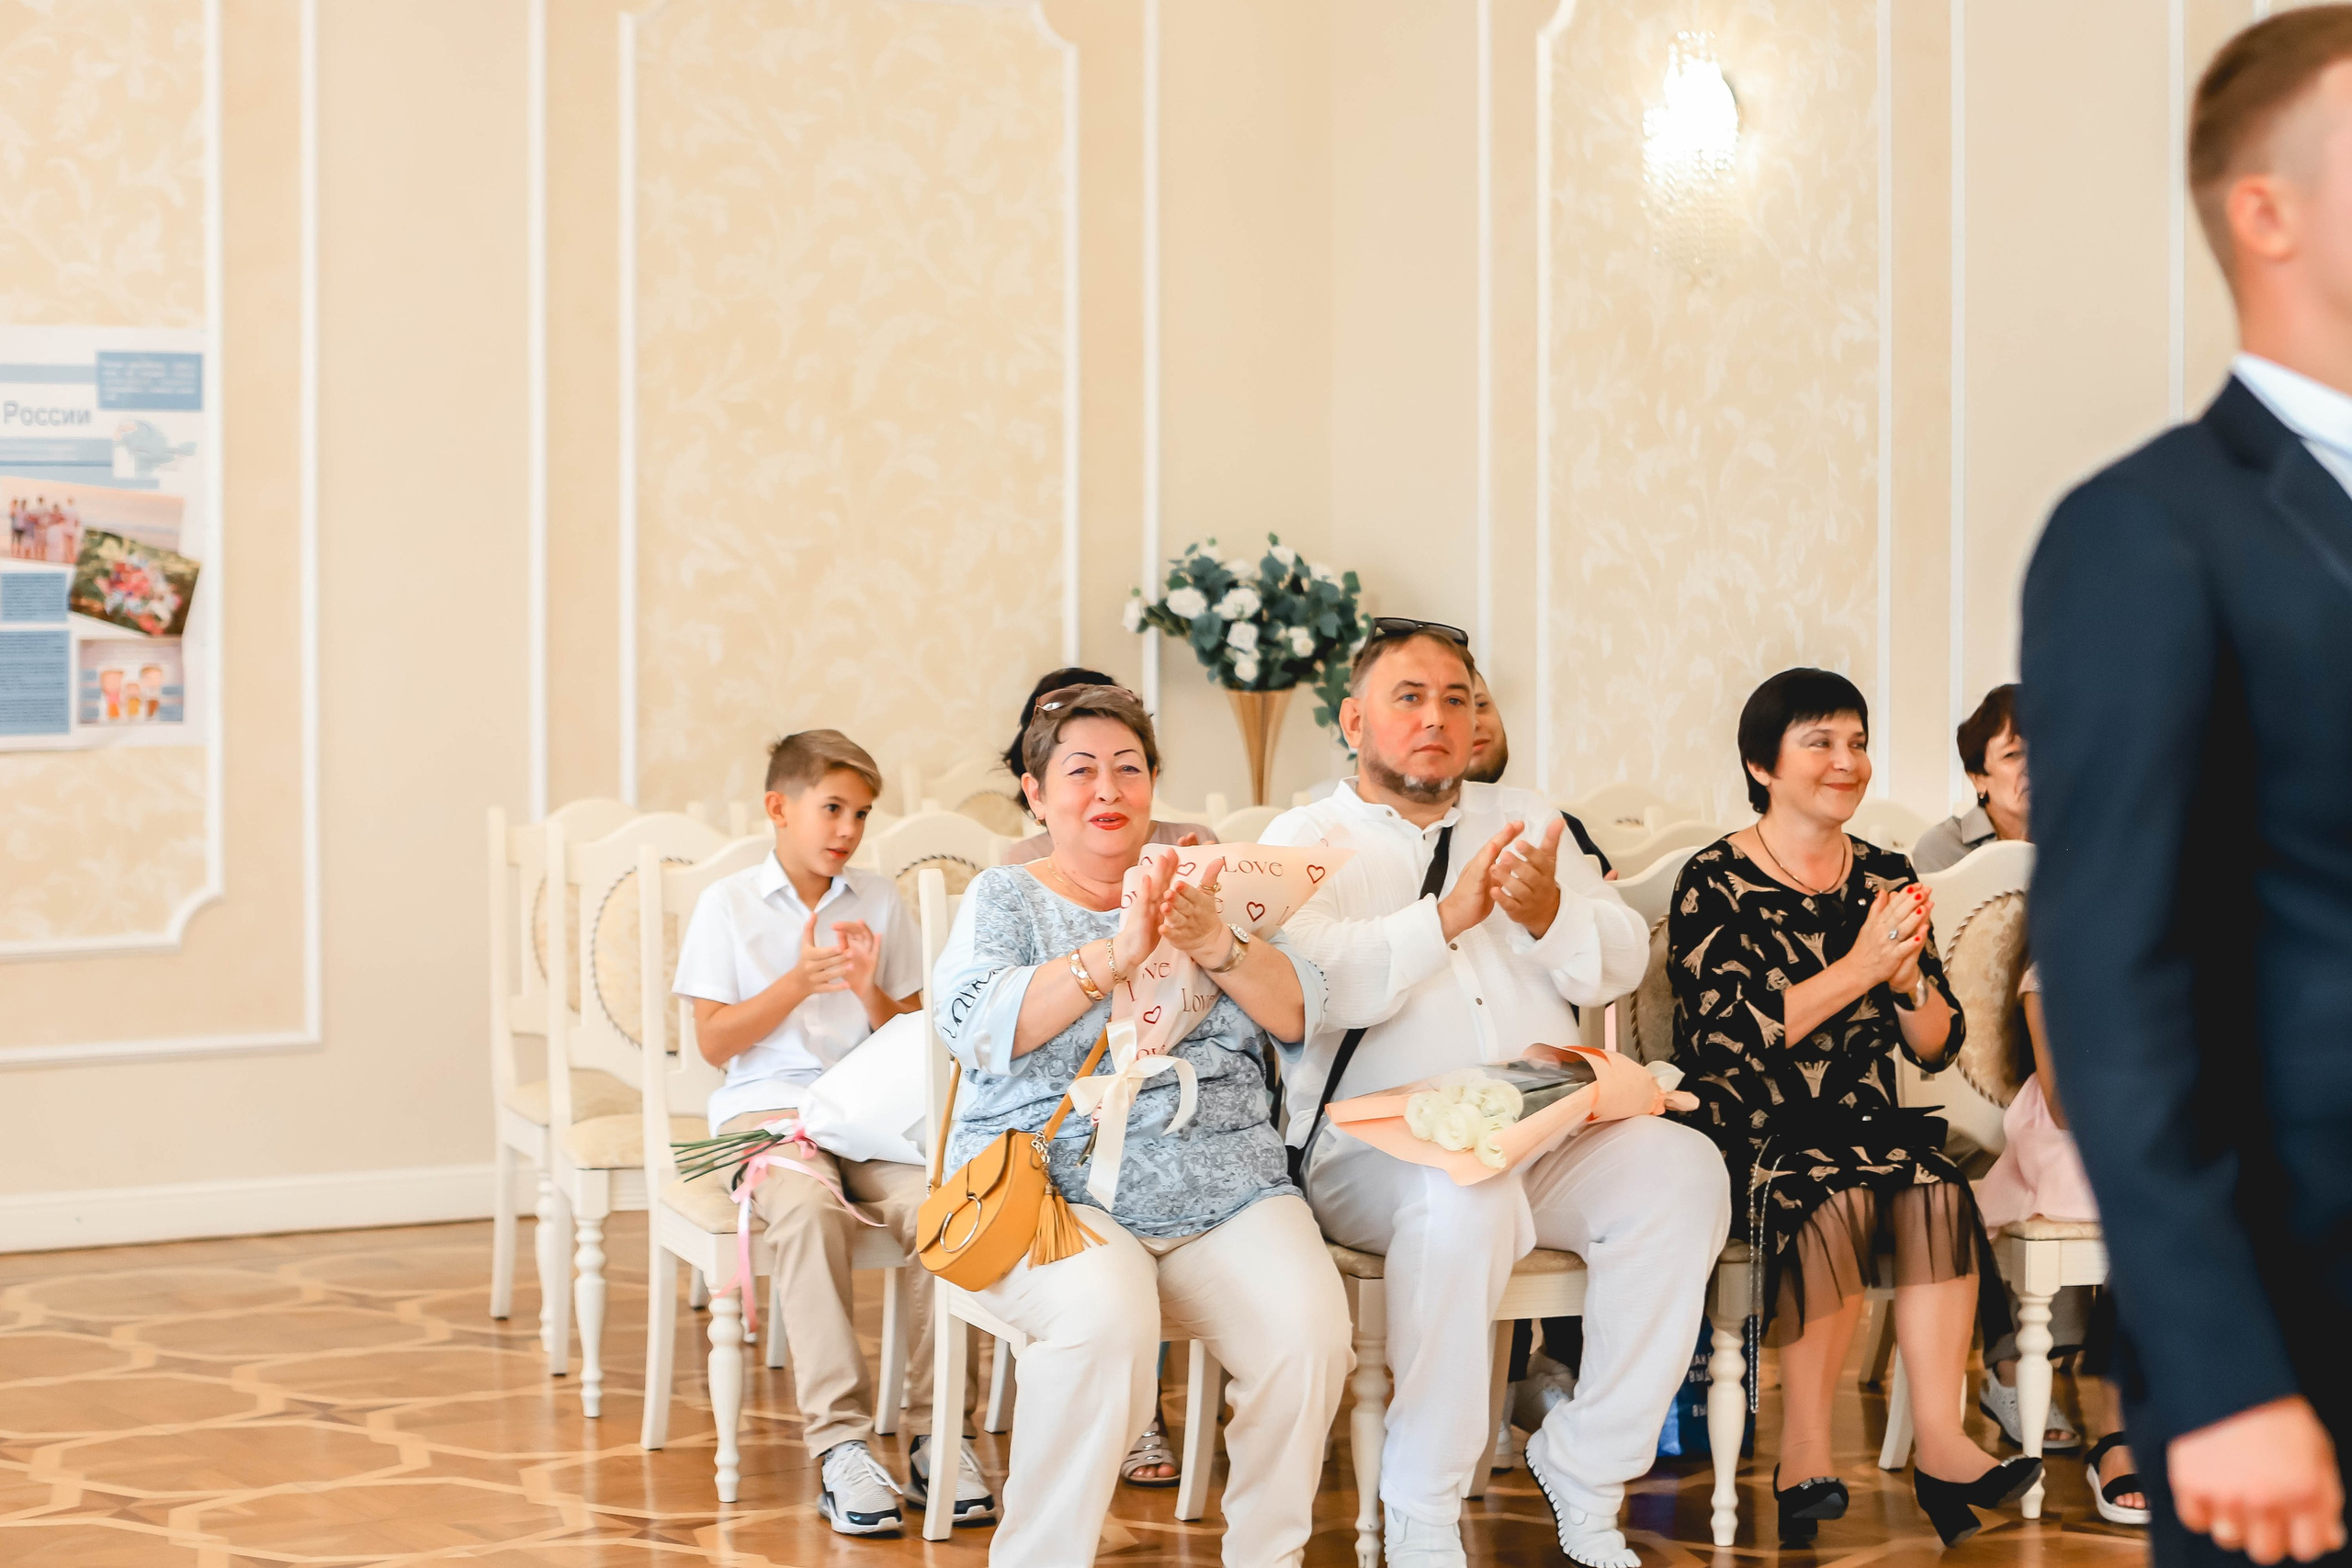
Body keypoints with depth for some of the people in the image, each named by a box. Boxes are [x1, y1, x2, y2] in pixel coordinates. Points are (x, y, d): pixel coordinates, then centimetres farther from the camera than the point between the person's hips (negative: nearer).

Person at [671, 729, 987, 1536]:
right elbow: (715, 1041, 2)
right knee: (807, 1208, -36)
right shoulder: (727, 904, 6)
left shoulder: (881, 901, 13)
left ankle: (939, 1433, -22)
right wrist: (800, 981, -9)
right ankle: (841, 1444, -36)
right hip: (767, 1106, -2)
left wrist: (871, 991, -6)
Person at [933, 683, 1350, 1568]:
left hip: (1225, 1191, 3)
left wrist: (1215, 946, -13)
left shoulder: (1200, 888, 19)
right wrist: (1114, 954, -21)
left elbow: (1300, 1013, 7)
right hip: (1054, 1187, -3)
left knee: (1309, 1329, -26)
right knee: (1107, 1314, -35)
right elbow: (974, 1024, -10)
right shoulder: (1005, 899, 10)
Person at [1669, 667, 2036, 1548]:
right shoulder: (1715, 883, -2)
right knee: (1838, 1190, -34)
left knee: (1937, 1185, -28)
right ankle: (1806, 1451, -28)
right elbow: (1731, 1035, -15)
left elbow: (1937, 1048, 13)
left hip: (1862, 1128, 4)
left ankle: (1940, 1441, -31)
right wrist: (1861, 966, -18)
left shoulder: (1884, 877, 13)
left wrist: (1909, 978, -9)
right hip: (1747, 1138, -4)